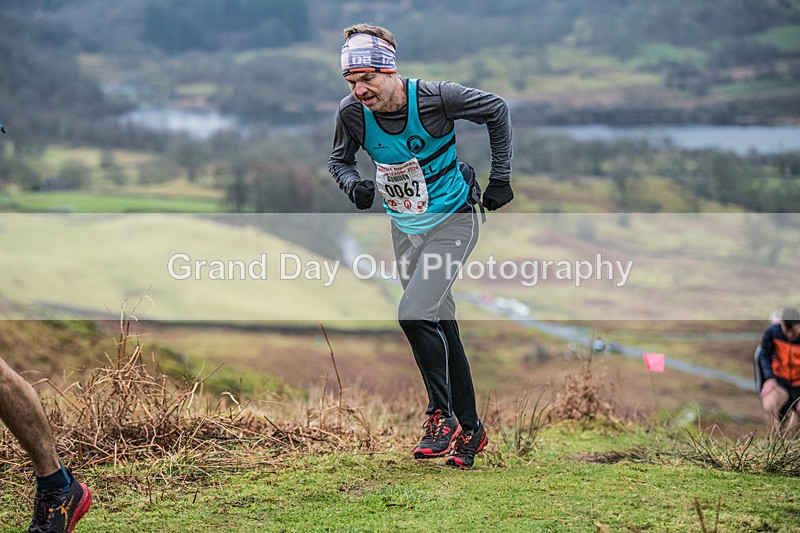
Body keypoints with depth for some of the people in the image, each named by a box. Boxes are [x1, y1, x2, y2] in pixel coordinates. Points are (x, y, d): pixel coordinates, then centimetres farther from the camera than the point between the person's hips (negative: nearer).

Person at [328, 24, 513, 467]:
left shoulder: (434, 98, -24)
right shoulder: (352, 113, -13)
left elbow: (496, 110, -8)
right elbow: (339, 159, 6)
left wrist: (500, 177, -5)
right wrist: (354, 185, -17)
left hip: (451, 222, -5)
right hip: (404, 228, 5)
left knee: (414, 315, -20)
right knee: (439, 324, 10)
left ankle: (442, 416, -4)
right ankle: (468, 429, 21)